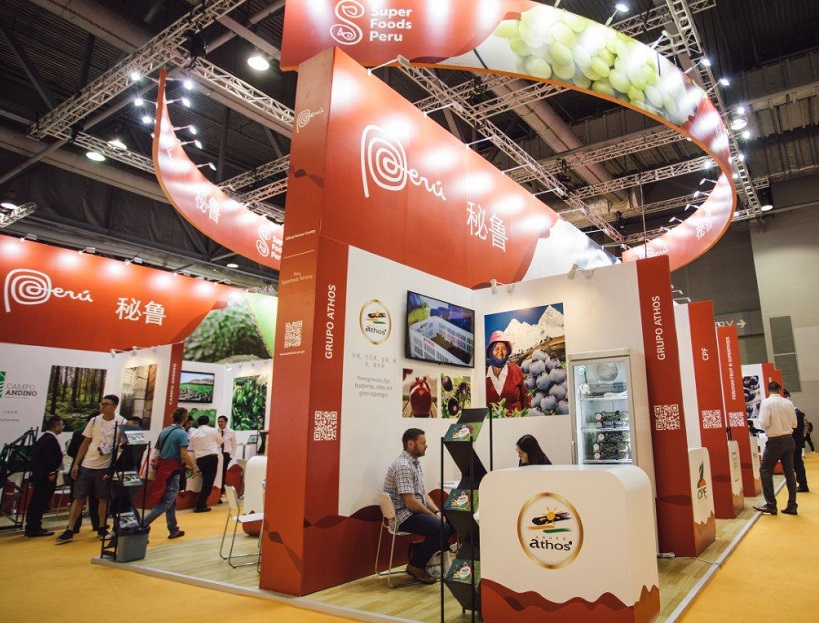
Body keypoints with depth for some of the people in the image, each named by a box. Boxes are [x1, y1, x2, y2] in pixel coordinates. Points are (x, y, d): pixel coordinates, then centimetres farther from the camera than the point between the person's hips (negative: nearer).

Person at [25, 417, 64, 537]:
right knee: (41, 502, -5)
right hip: (47, 477, -10)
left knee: (36, 502, 14)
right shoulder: (51, 439, -16)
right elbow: (49, 458, -23)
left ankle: (31, 527, 21)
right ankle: (35, 528, -2)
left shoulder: (43, 438, 16)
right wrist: (51, 473, -20)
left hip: (39, 476, 10)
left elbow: (36, 455, 20)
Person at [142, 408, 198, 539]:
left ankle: (173, 530, 22)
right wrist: (194, 468, -8)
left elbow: (157, 449, 15)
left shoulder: (164, 431, 12)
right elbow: (184, 455, -17)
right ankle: (142, 526, -14)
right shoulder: (182, 433, -13)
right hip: (173, 469, -8)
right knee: (167, 502, -4)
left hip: (162, 467, 9)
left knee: (172, 501, 16)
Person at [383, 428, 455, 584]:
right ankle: (416, 565, -5)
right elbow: (410, 503, -23)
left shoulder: (415, 464, 14)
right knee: (441, 528, -26)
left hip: (416, 512, 10)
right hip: (404, 516, -10)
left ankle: (419, 552, 11)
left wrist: (437, 512, 0)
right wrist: (434, 515, -13)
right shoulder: (403, 466, -20)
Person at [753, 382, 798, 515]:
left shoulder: (766, 402, -12)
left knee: (765, 470, 4)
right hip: (789, 439, 5)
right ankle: (792, 506, 15)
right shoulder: (788, 403, 1)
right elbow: (794, 424, 6)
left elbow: (764, 423, -17)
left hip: (775, 441, -5)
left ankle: (771, 505, 3)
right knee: (789, 472, 11)